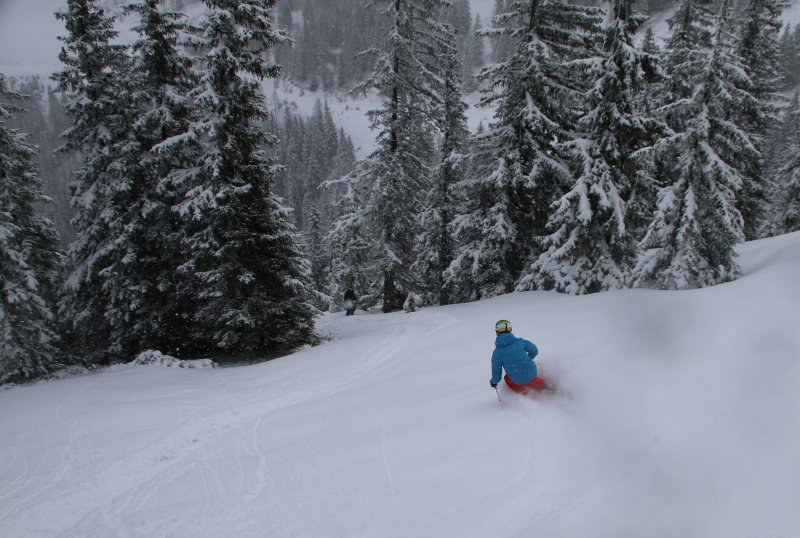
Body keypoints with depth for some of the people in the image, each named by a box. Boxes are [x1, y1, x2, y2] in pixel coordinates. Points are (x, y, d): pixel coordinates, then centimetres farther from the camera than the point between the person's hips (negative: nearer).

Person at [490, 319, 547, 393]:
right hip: (532, 372, 2)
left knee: (507, 378, 30)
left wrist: (494, 382, 19)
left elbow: (496, 370, -1)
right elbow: (534, 351, 7)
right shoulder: (520, 341, -3)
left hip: (518, 380, -2)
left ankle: (525, 392, 25)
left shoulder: (497, 352, -7)